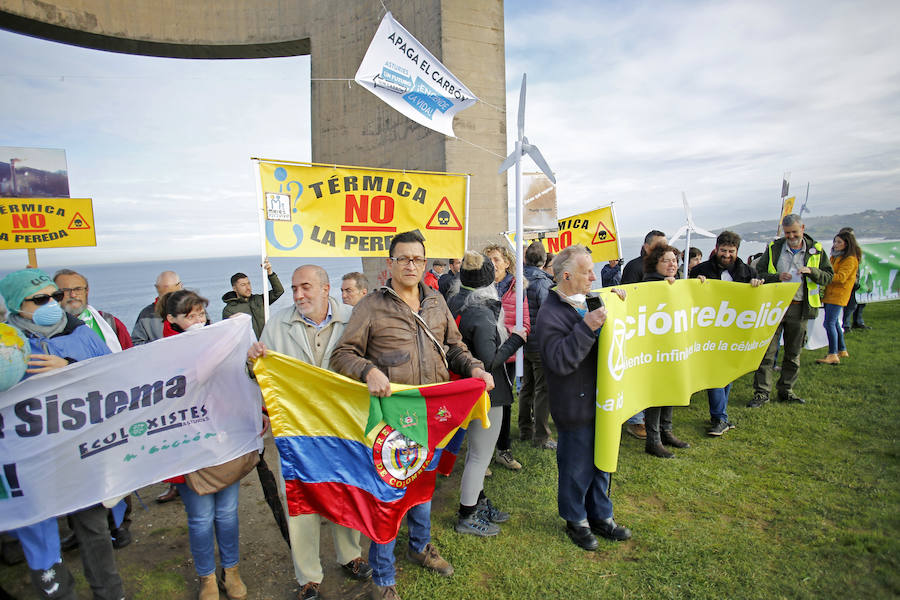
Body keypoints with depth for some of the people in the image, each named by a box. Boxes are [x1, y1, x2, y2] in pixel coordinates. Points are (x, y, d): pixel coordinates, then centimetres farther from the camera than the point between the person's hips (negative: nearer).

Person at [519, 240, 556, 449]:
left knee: (527, 387, 18)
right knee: (543, 389, 2)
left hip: (523, 342, 7)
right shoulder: (542, 282, -17)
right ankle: (541, 436, 9)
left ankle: (525, 430, 29)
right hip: (540, 344, -7)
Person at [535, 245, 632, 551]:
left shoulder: (588, 302, 7)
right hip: (575, 408, -8)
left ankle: (601, 516, 40)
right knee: (577, 467, 9)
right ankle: (576, 521, 31)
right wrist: (587, 327, -33)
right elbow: (559, 361, -28)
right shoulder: (550, 314, -19)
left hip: (599, 400, 8)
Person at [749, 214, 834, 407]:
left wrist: (812, 271, -13)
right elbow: (759, 273, 2)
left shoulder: (816, 250, 6)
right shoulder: (773, 248, 3)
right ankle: (762, 392, 3)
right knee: (767, 351, -3)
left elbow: (829, 277, 6)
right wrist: (777, 277, -16)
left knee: (793, 353, 10)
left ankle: (786, 390, 24)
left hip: (800, 309, 2)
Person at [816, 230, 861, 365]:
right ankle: (842, 350, 28)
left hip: (838, 295, -9)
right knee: (835, 323, 16)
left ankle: (833, 355, -15)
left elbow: (841, 277, -21)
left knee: (830, 323, -16)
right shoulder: (835, 257, 17)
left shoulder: (850, 259, -10)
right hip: (830, 294, 9)